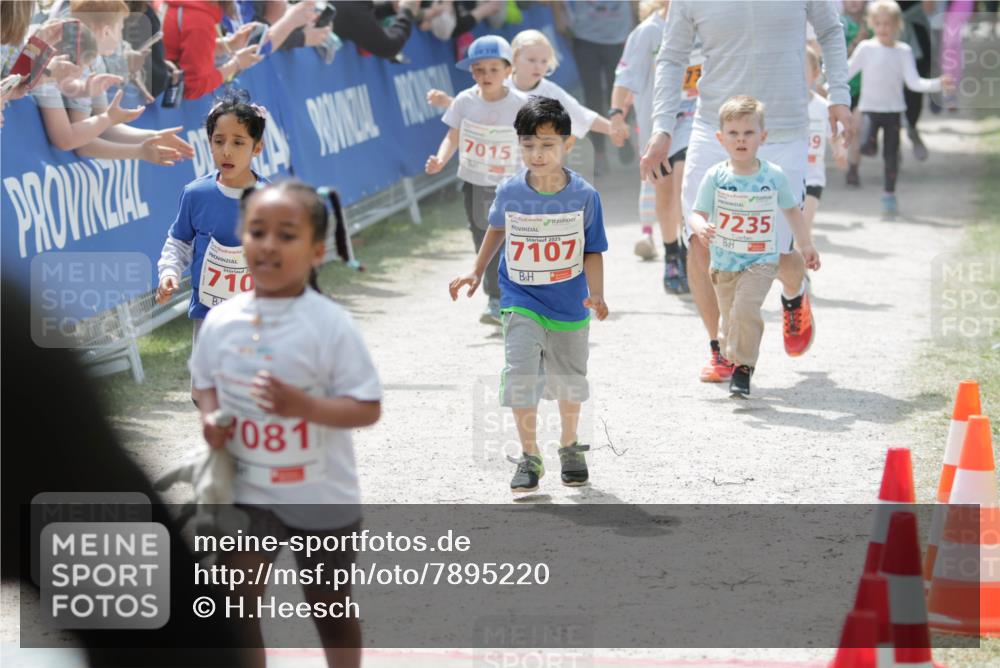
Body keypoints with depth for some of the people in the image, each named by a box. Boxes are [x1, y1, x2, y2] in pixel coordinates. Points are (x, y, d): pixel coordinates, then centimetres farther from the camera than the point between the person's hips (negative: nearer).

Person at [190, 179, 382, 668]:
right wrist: (210, 417, -10)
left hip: (322, 497, -3)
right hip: (246, 491, 3)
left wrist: (304, 405, -32)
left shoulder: (330, 325, -18)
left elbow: (368, 407, -17)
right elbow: (205, 382, 12)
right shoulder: (221, 321, -6)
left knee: (330, 607, 16)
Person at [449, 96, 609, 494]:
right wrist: (477, 273, 12)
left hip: (569, 306, 0)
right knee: (521, 377, -14)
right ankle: (529, 457, 0)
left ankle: (569, 447, 39)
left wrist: (595, 295, -21)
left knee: (569, 381, 15)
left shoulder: (584, 195, -14)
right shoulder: (509, 192, -10)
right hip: (522, 301, 0)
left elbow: (592, 252, -7)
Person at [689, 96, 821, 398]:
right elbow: (699, 213, -6)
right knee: (730, 318, 10)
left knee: (746, 308, -24)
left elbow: (791, 209, 12)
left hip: (760, 262, -2)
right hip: (724, 262, 2)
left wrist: (806, 244, 16)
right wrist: (701, 228, -30)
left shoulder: (774, 175, -4)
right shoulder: (716, 177, -6)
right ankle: (738, 358, 33)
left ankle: (742, 366, -13)